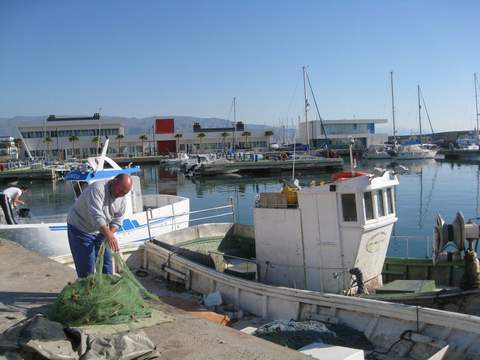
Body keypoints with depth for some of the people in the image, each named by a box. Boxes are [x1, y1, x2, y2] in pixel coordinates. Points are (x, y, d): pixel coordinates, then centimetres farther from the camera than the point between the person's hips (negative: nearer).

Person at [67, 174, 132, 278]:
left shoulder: (122, 200, -7)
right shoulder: (97, 189, -30)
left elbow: (117, 221, -1)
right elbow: (96, 216, -40)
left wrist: (109, 234, -19)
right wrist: (108, 235, -47)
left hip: (100, 231, 7)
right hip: (80, 229, -7)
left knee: (106, 262, 10)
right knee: (87, 266, -5)